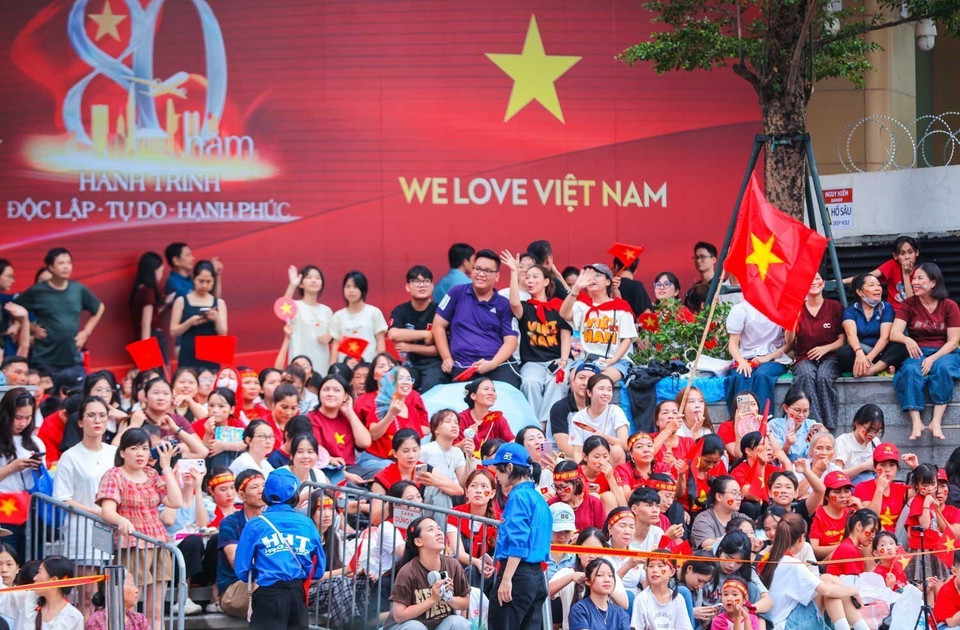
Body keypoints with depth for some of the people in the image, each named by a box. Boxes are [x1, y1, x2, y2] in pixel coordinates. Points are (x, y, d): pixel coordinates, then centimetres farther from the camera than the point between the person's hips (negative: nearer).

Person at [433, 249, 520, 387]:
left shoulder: (504, 305, 11)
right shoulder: (457, 294, 11)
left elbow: (510, 341, 4)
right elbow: (439, 326, 14)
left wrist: (492, 364, -13)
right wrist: (447, 359, 4)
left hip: (498, 365, 0)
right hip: (462, 368, 0)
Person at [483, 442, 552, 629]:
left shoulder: (519, 496, -10)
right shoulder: (538, 498, 15)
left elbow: (518, 542, -18)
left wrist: (506, 579, -21)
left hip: (518, 575, -9)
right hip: (537, 576, 9)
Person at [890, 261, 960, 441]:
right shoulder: (908, 305, 5)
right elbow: (894, 333, -6)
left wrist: (933, 358, -20)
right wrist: (907, 340, -31)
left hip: (943, 353, -1)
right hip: (917, 353, 1)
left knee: (942, 368, -36)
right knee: (911, 370, -34)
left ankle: (936, 422, -39)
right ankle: (916, 422, -42)